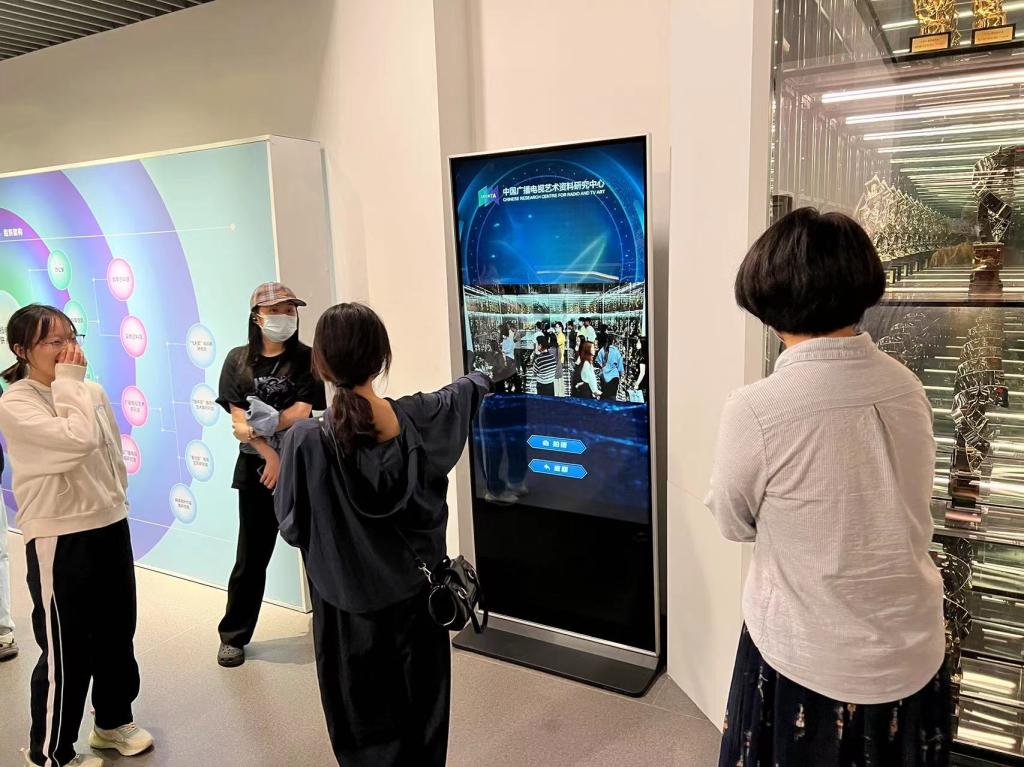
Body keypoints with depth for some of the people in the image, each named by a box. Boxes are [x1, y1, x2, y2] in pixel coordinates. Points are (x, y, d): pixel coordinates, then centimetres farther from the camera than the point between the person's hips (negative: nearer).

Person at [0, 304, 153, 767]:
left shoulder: (92, 392, 5)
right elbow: (80, 440, -28)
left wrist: (115, 502, 12)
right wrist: (67, 381, -18)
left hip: (112, 527, 7)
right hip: (59, 539, -6)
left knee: (117, 633, 19)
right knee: (66, 650, 5)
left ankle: (113, 722, 40)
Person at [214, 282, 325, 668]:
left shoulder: (306, 359, 0)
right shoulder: (238, 360, 3)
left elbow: (301, 414, -10)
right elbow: (239, 422, -4)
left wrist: (259, 425, -15)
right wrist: (270, 456, -13)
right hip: (256, 469, 1)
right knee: (252, 555, 9)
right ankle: (234, 636, 24)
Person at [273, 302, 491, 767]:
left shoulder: (306, 440, -21)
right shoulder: (418, 418, -13)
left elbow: (292, 528, -9)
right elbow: (467, 390, 10)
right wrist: (485, 377, 33)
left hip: (348, 604, -2)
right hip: (416, 593, 3)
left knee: (365, 717, 18)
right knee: (420, 709, 22)